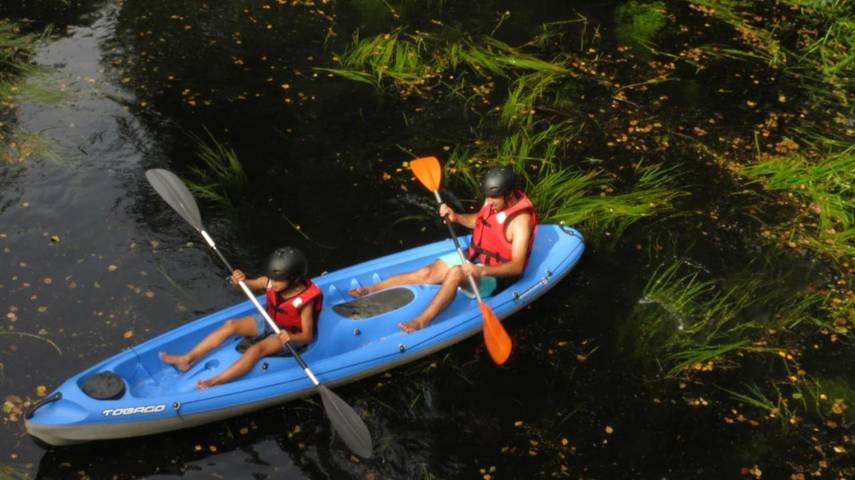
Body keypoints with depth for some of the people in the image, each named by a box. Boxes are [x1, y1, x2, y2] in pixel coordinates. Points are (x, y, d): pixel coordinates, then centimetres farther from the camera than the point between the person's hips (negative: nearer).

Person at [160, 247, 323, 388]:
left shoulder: (305, 301, -30)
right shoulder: (269, 282, -16)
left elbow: (307, 336, -26)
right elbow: (250, 285, 0)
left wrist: (291, 337, -48)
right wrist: (241, 280, -25)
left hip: (290, 333, -6)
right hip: (269, 321, 6)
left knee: (257, 349, -31)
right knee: (231, 325, -10)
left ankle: (214, 382, -37)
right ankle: (188, 359, -12)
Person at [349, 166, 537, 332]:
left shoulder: (521, 220, -26)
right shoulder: (494, 201, -4)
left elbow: (517, 266, -30)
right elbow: (478, 221, 17)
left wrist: (481, 271, -42)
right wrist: (456, 217, -3)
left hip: (495, 274, -7)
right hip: (474, 257, 7)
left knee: (456, 272, -36)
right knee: (427, 273, -8)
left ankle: (421, 321, -41)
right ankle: (370, 289, -6)